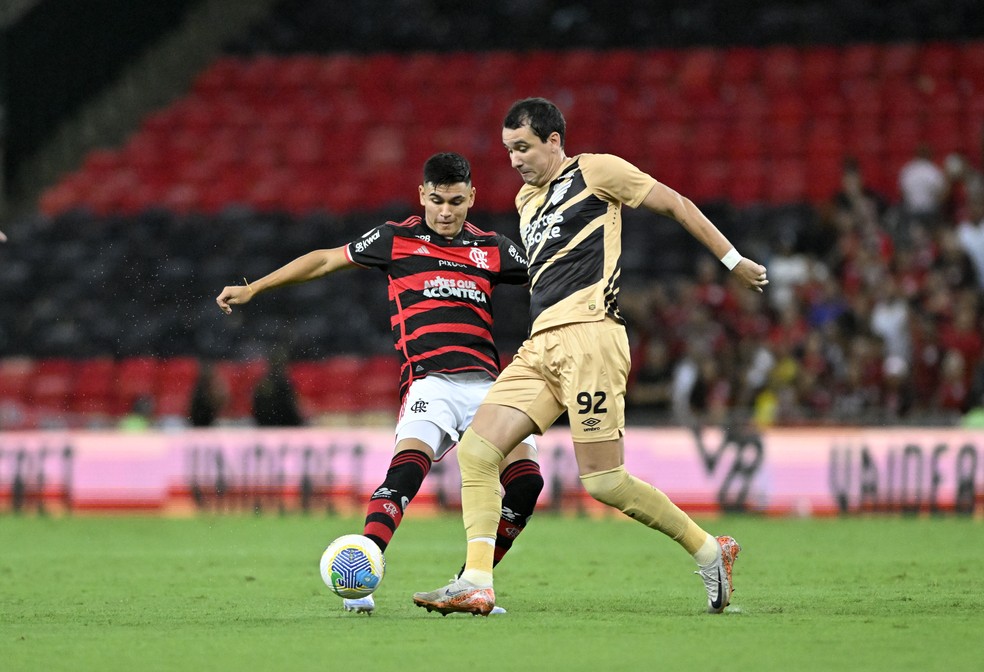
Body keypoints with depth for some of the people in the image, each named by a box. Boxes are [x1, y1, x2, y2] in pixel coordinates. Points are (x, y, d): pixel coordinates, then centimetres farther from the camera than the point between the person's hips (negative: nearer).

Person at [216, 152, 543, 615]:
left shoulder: (491, 249, 17)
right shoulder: (397, 239, 12)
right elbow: (325, 260, 17)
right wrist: (252, 289, 17)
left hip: (485, 382, 3)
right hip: (429, 381, -3)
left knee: (526, 478, -16)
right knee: (409, 463, -30)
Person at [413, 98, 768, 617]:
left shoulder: (594, 171, 2)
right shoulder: (526, 200, 24)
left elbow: (676, 205, 6)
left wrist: (734, 261, 8)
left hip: (586, 336, -8)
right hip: (539, 345, 8)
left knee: (603, 481, -11)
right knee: (476, 449, -9)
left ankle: (709, 552, 5)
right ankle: (476, 584, -14)